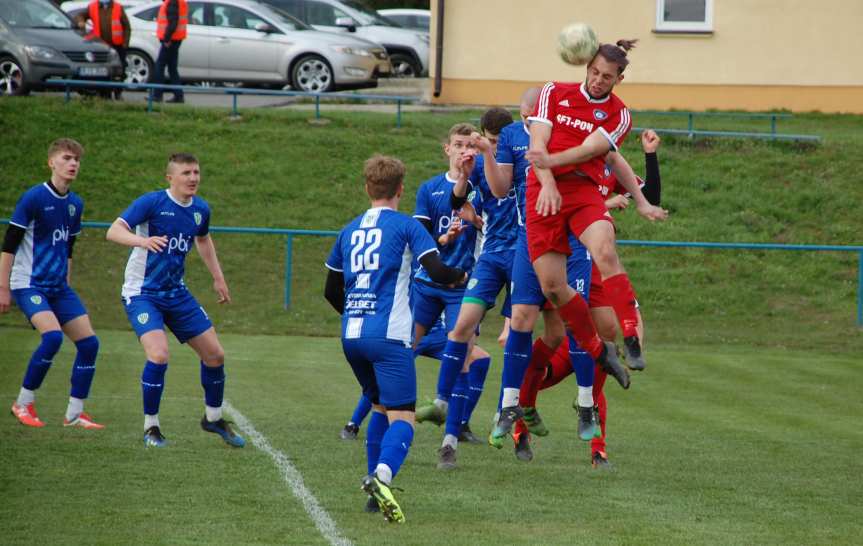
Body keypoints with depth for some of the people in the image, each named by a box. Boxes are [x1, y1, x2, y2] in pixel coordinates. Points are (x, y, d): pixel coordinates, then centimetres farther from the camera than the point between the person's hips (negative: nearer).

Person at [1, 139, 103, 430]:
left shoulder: (75, 204, 8)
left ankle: (75, 413, 6)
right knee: (53, 335, -27)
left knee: (89, 342, -3)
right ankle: (24, 403, -9)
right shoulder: (34, 198, -13)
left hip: (58, 287, 7)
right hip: (29, 283, -7)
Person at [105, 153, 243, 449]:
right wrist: (143, 240, -45)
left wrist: (218, 277, 24)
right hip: (142, 293, -7)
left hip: (176, 294, 7)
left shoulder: (200, 209, 3)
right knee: (159, 355, -25)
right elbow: (114, 231, -27)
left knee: (215, 354, 6)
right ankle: (151, 428, -7)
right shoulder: (152, 202, -16)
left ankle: (213, 418, 30)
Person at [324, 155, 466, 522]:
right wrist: (460, 276, 11)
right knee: (402, 418, -9)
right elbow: (437, 272, -10)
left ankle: (375, 486, 14)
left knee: (381, 407, 23)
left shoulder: (350, 230, 17)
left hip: (350, 335, 6)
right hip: (388, 335, -6)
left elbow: (332, 291, 23)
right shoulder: (406, 226, 0)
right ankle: (382, 476, -36)